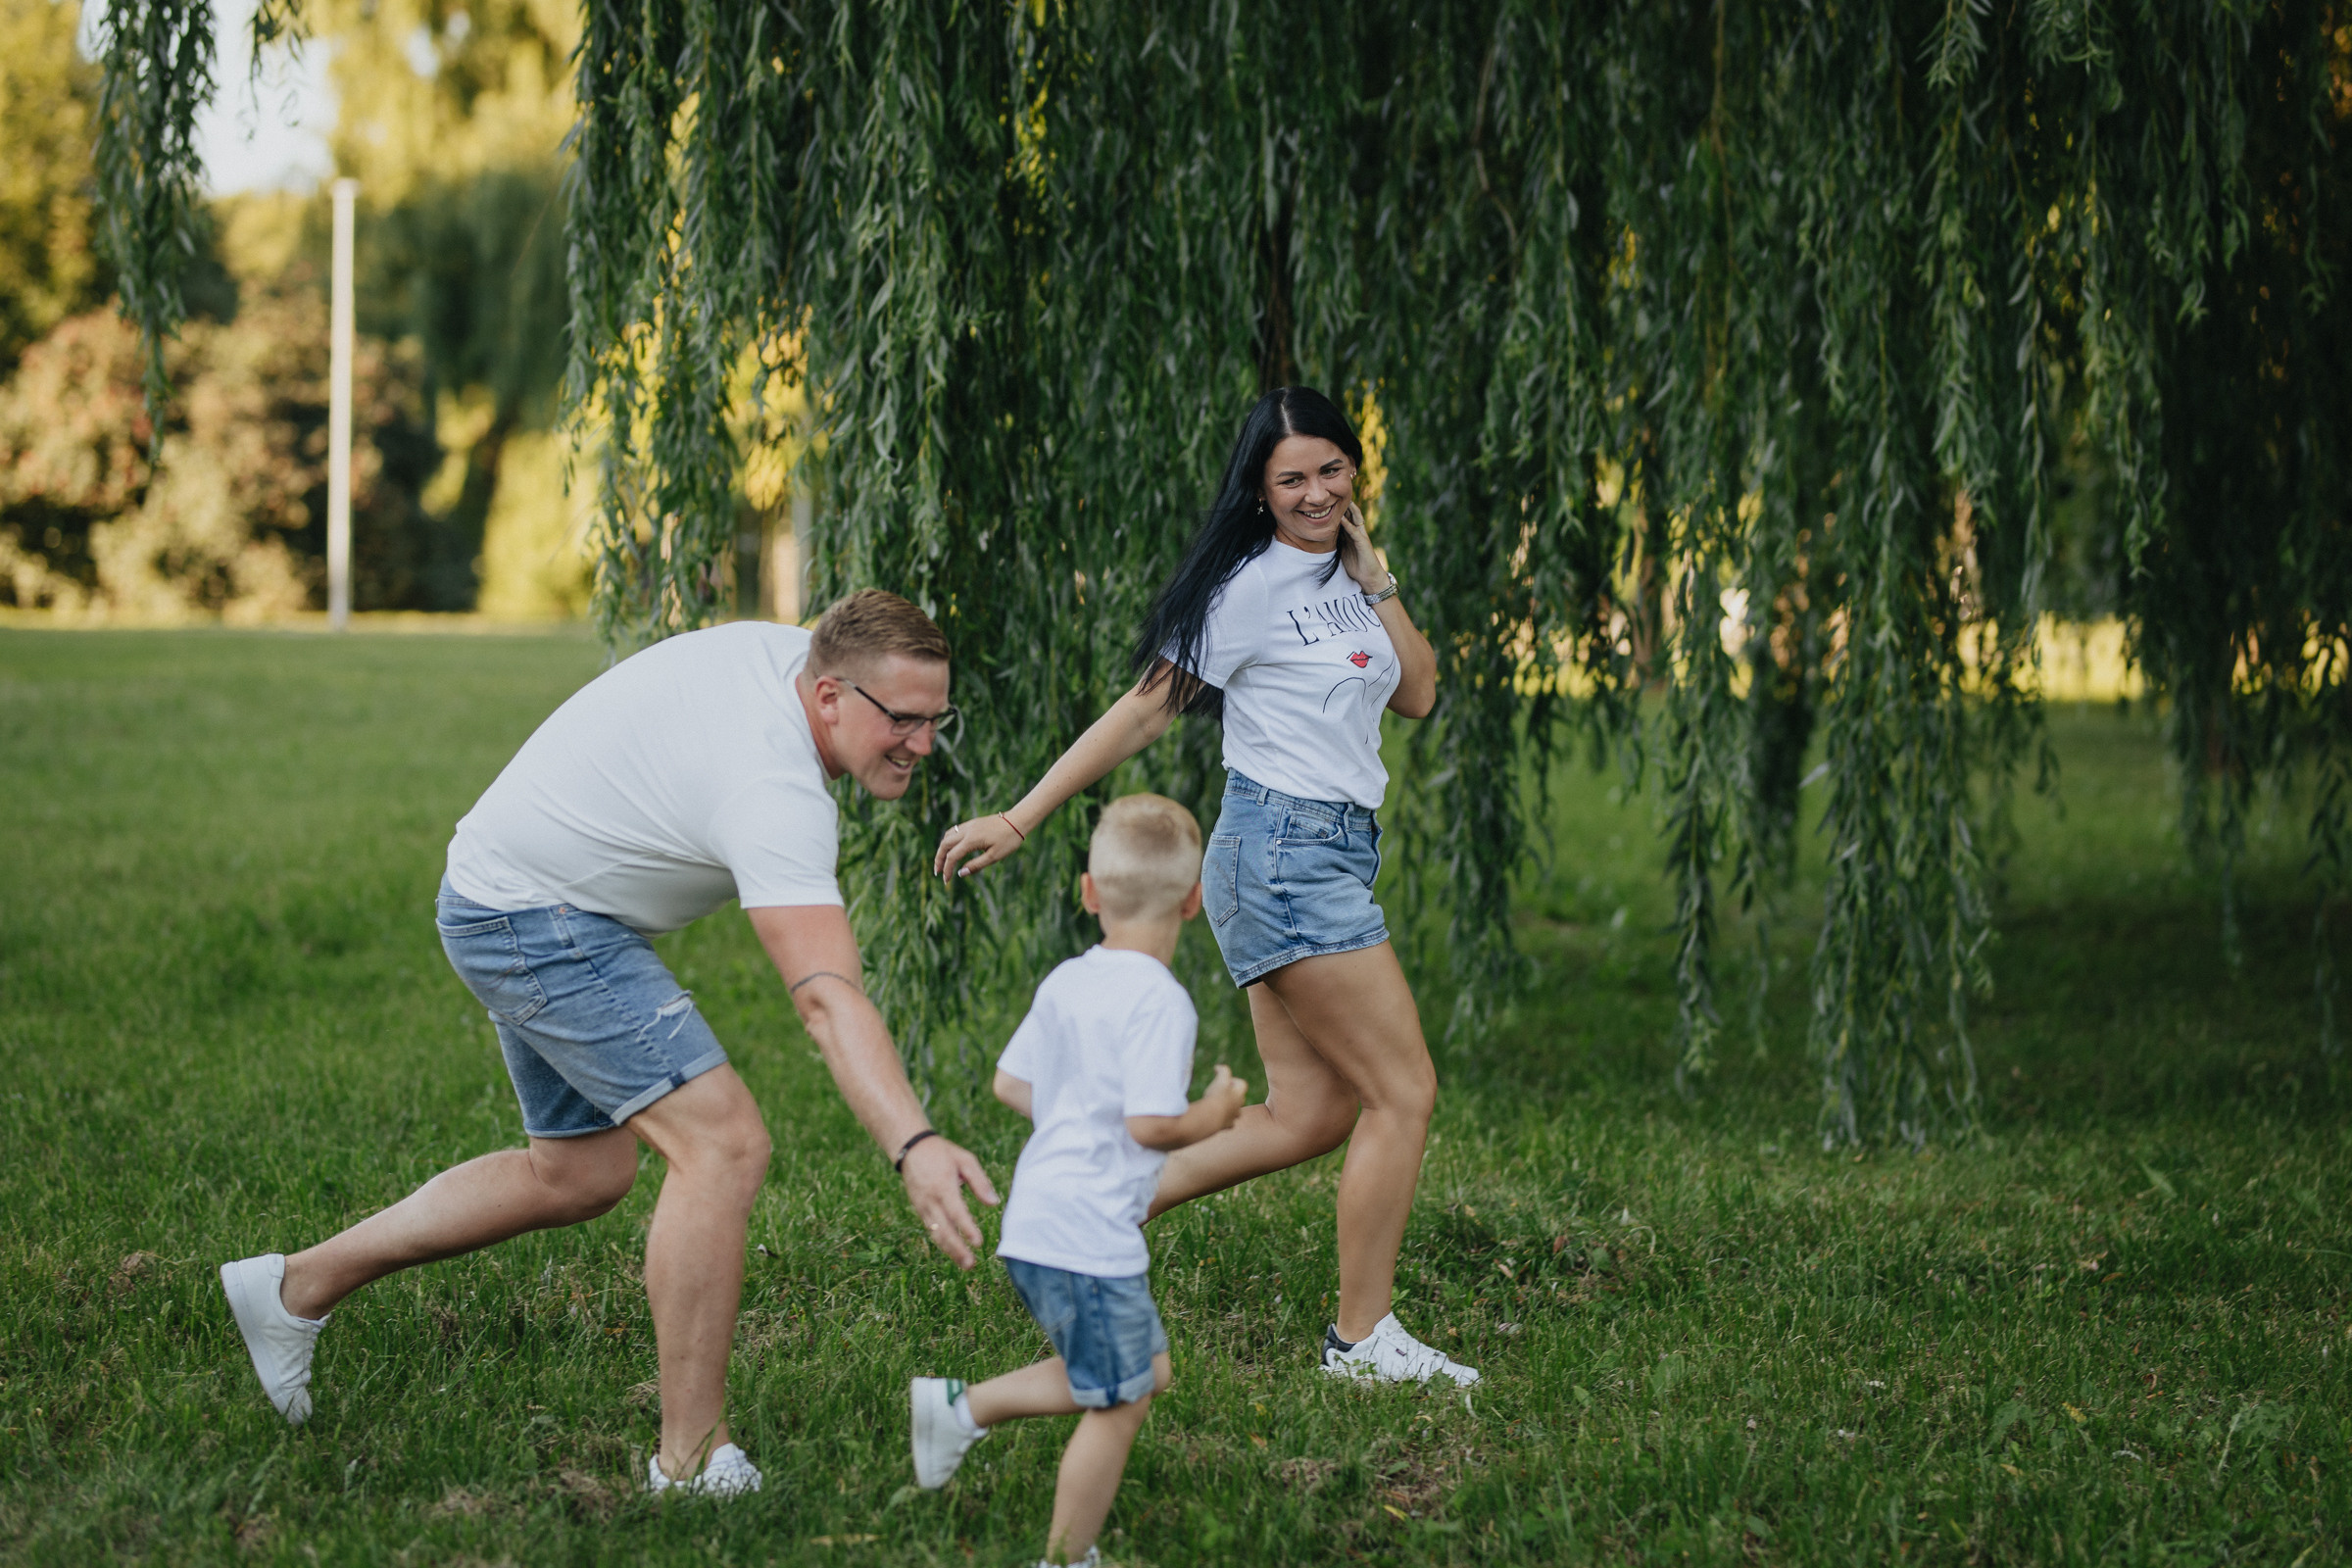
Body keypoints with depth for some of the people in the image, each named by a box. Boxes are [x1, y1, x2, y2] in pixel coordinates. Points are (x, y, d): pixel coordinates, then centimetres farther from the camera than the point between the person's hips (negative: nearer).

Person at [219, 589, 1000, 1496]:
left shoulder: (786, 651, -4)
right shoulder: (776, 796, -32)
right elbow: (828, 1001, -43)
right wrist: (914, 1146, -53)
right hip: (532, 918, -11)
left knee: (579, 1175, 18)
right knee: (723, 1143, -19)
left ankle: (299, 1286, 27)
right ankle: (693, 1462, -15)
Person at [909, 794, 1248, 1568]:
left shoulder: (1065, 982, 10)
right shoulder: (1160, 1001, -15)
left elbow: (1010, 1082, 17)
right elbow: (1151, 1125, -20)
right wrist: (1213, 1116, -3)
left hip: (1032, 1223, 9)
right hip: (1090, 1237, -9)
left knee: (1146, 1372, 20)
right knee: (1118, 1406, 3)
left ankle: (960, 1405, 19)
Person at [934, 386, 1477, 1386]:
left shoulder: (1341, 575, 16)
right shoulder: (1252, 587, -9)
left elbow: (1416, 694, 12)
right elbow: (1148, 709, -10)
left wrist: (1374, 578, 3)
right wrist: (1021, 819, -13)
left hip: (1330, 854, 9)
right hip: (1284, 852, -9)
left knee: (1311, 1115, 5)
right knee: (1404, 1091, -7)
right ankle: (1362, 1337, 2)